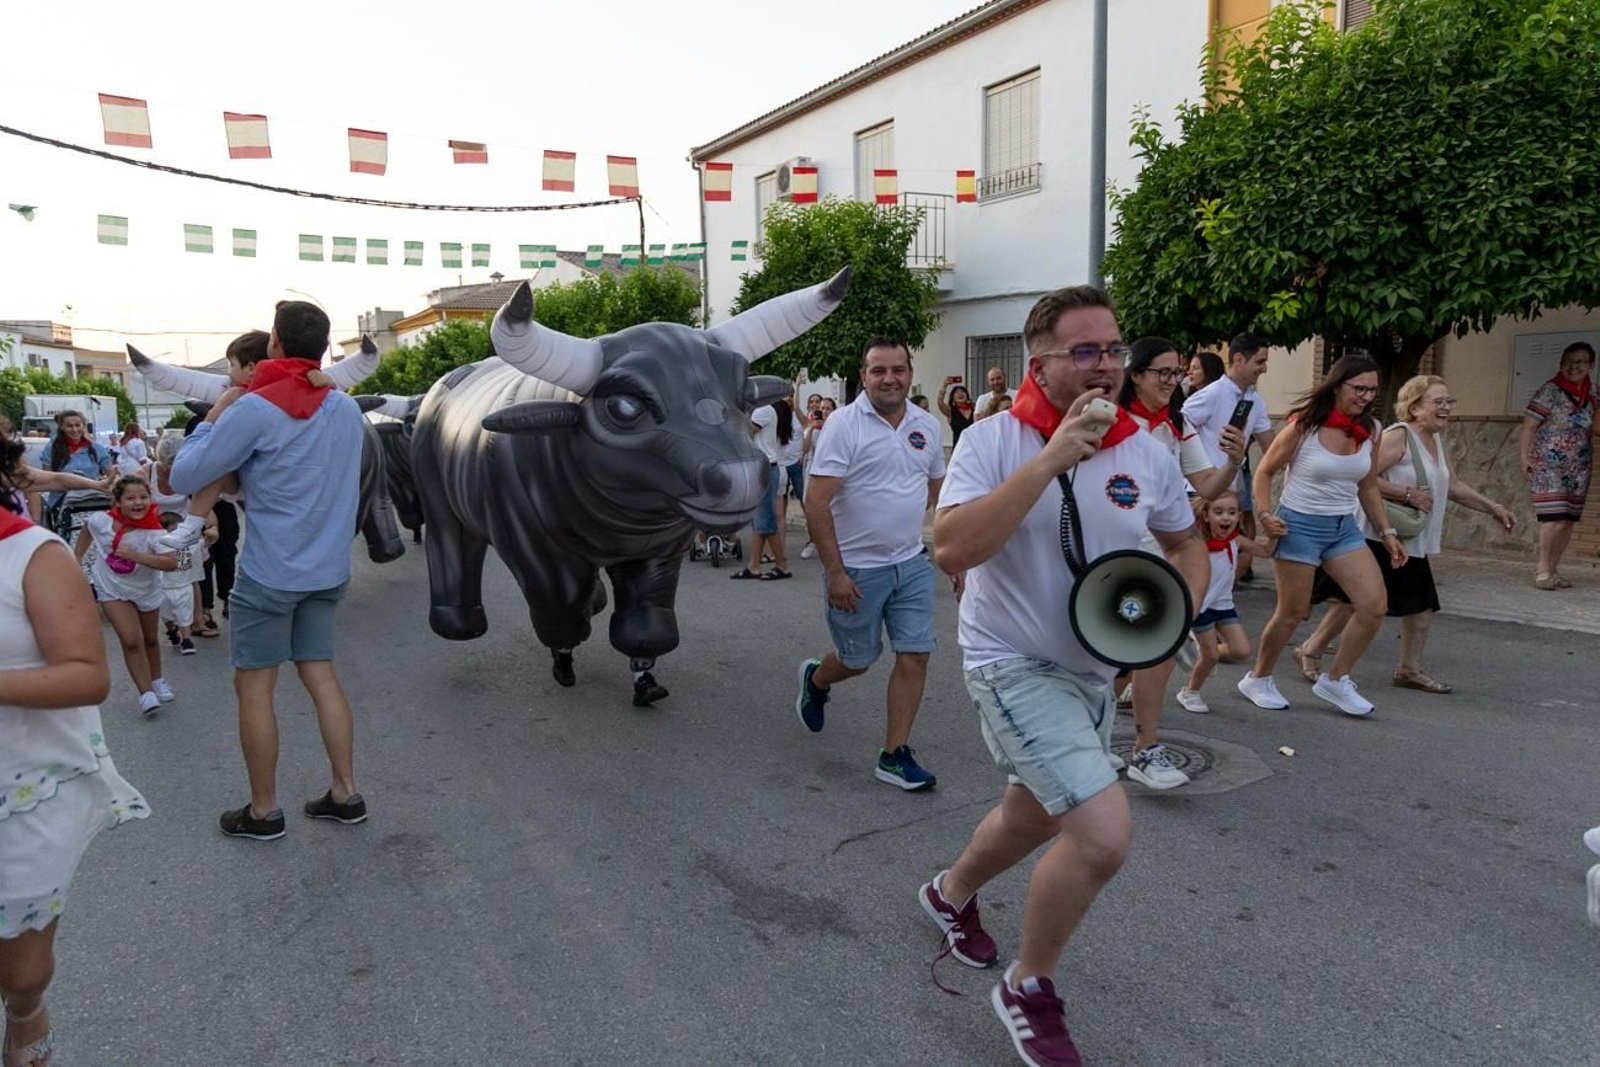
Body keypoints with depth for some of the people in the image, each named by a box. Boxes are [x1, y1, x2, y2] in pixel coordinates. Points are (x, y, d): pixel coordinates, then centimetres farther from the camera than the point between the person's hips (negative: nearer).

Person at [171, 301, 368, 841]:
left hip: (270, 573, -6)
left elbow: (183, 478, -10)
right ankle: (345, 794, 16)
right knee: (320, 675, 13)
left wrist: (214, 418, 2)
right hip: (328, 569, 6)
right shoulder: (346, 408, 4)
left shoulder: (255, 409, -15)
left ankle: (263, 812, 17)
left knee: (253, 688, 7)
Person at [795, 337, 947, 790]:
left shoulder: (926, 426, 5)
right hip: (856, 568, -4)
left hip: (911, 563, 5)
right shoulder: (844, 425, -13)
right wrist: (835, 572, -19)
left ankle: (894, 754, 13)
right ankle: (815, 679, 44)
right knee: (858, 660, 10)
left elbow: (939, 494, 17)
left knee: (915, 655, 0)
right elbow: (816, 503, -16)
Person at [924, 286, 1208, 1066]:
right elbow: (951, 549, -31)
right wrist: (1052, 458, -32)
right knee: (1105, 833, -20)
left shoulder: (1145, 451, -2)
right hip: (1013, 664, -7)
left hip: (1092, 671, 7)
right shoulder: (993, 440, -17)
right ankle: (1029, 990, 9)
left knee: (1036, 817, 24)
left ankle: (951, 894, 56)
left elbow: (1186, 546, 13)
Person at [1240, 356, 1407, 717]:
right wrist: (1264, 516, -18)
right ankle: (1257, 679, 22)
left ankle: (1335, 680, 12)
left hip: (1344, 527, 6)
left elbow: (1368, 488, 14)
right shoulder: (1305, 425, -12)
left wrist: (1387, 532, 11)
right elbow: (1265, 471, -5)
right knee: (1292, 613, 0)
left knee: (1375, 604, -4)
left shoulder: (1369, 430, 4)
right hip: (1300, 524, -6)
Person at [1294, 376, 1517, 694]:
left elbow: (1453, 485, 25)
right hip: (1379, 538, -9)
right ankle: (1311, 651, 11)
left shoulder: (1435, 440, 14)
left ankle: (1410, 670, 20)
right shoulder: (1398, 436, -15)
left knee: (1422, 605, 9)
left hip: (1412, 543, 9)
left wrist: (1493, 508, 20)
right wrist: (1409, 494, -23)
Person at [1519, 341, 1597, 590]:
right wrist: (1524, 458, -19)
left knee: (1569, 521, 7)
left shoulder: (1591, 393, 8)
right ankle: (1543, 570, -2)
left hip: (1577, 471, 6)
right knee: (1554, 519, -13)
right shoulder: (1550, 391, -10)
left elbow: (1595, 428, 12)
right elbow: (1529, 426, -12)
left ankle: (1554, 570, 17)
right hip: (1548, 467, -6)